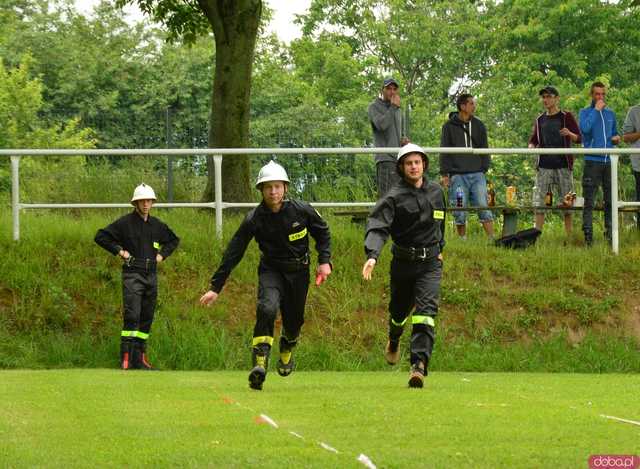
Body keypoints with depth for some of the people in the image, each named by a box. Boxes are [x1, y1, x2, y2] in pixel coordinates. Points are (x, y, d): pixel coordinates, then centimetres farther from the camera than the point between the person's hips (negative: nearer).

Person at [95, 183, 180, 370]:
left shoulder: (157, 225, 13)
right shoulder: (125, 223, -3)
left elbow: (174, 240, 30)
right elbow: (100, 237, -3)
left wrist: (162, 254, 15)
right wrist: (119, 250, -7)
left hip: (151, 276, 6)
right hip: (132, 275, -6)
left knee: (147, 318, 7)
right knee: (132, 315, -16)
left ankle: (139, 358, 13)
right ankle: (126, 357, -18)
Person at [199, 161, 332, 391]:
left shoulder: (301, 210, -14)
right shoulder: (254, 219, -16)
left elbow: (322, 232, 6)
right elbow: (233, 253, -12)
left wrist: (324, 260, -7)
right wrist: (215, 287, -15)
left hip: (299, 271, 2)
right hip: (271, 270, -2)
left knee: (294, 320, 10)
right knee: (267, 308, -28)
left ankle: (287, 351, 46)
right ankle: (260, 363, -31)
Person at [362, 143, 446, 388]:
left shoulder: (436, 192, 6)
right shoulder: (395, 197, -10)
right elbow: (378, 226, -22)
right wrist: (372, 255, -38)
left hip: (430, 263, 1)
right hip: (403, 262, -1)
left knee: (426, 310, -16)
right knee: (399, 310, 15)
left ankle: (419, 365, -25)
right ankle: (393, 341, 51)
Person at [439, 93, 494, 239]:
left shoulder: (478, 125, 12)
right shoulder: (449, 126, 4)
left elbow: (485, 149, 16)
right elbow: (444, 152, 4)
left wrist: (484, 168, 5)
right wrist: (444, 174, -4)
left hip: (477, 174, 2)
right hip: (458, 175, -2)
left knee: (483, 208, -4)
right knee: (460, 214, -2)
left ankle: (492, 239, -4)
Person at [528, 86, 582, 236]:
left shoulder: (566, 117, 4)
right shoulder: (540, 120, 14)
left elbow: (579, 139, 1)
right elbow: (533, 140, 21)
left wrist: (570, 134, -21)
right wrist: (531, 147, -3)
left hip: (563, 166, -3)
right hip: (544, 166, 3)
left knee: (566, 202, -1)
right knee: (539, 201, -5)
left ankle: (569, 235, 5)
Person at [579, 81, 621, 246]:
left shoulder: (611, 114, 16)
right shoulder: (585, 112, 3)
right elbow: (585, 128, -18)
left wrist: (616, 138, 3)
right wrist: (596, 109, -12)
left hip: (609, 162, 4)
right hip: (592, 161, -4)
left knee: (610, 200, 7)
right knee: (589, 201, -6)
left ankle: (610, 234, 13)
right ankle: (588, 236, -7)